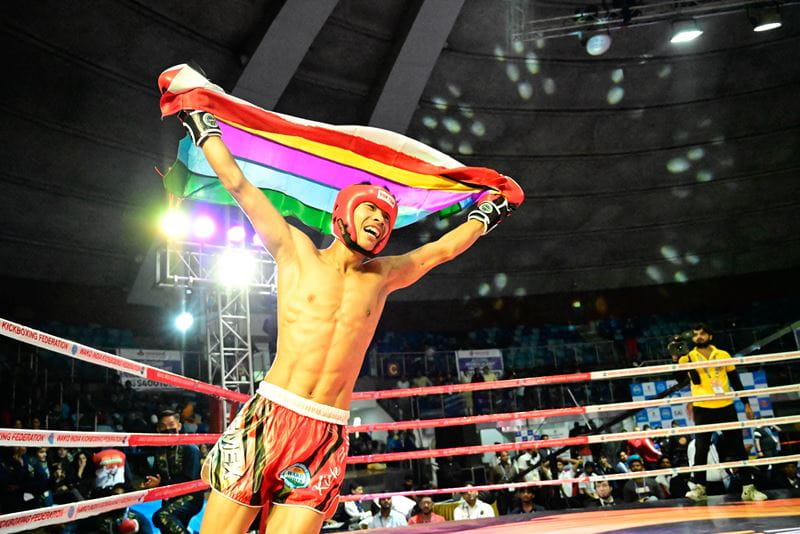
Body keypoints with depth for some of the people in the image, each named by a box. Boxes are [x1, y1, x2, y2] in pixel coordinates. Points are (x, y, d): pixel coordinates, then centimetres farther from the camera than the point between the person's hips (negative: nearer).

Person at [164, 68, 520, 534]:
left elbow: (439, 250, 28)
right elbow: (238, 184, 10)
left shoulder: (381, 277, 14)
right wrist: (204, 128, 16)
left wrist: (484, 215, 39)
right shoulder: (297, 252, 6)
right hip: (269, 417, -2)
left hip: (328, 438, 2)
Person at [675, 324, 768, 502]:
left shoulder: (723, 355, 8)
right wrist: (677, 359, -25)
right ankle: (699, 487, 2)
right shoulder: (689, 357, 2)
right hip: (702, 409, -2)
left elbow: (735, 380, 13)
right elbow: (680, 377, -11)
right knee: (701, 449, -4)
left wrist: (746, 403, 11)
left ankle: (748, 488, 12)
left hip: (726, 406, 2)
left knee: (738, 447, 5)